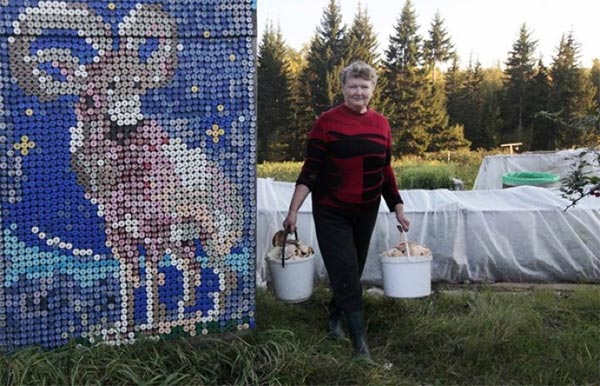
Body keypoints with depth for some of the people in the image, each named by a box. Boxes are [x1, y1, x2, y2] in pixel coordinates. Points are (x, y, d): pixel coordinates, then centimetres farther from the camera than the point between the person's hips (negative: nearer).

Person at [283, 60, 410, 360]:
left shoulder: (381, 124, 4)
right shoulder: (327, 121, -9)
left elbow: (385, 170, 11)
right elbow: (311, 169, -9)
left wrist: (397, 207, 10)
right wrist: (293, 210, -14)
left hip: (366, 211, 5)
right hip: (331, 212, -5)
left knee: (354, 270, 15)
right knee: (346, 273, -7)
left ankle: (335, 317, 37)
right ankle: (359, 339, -1)